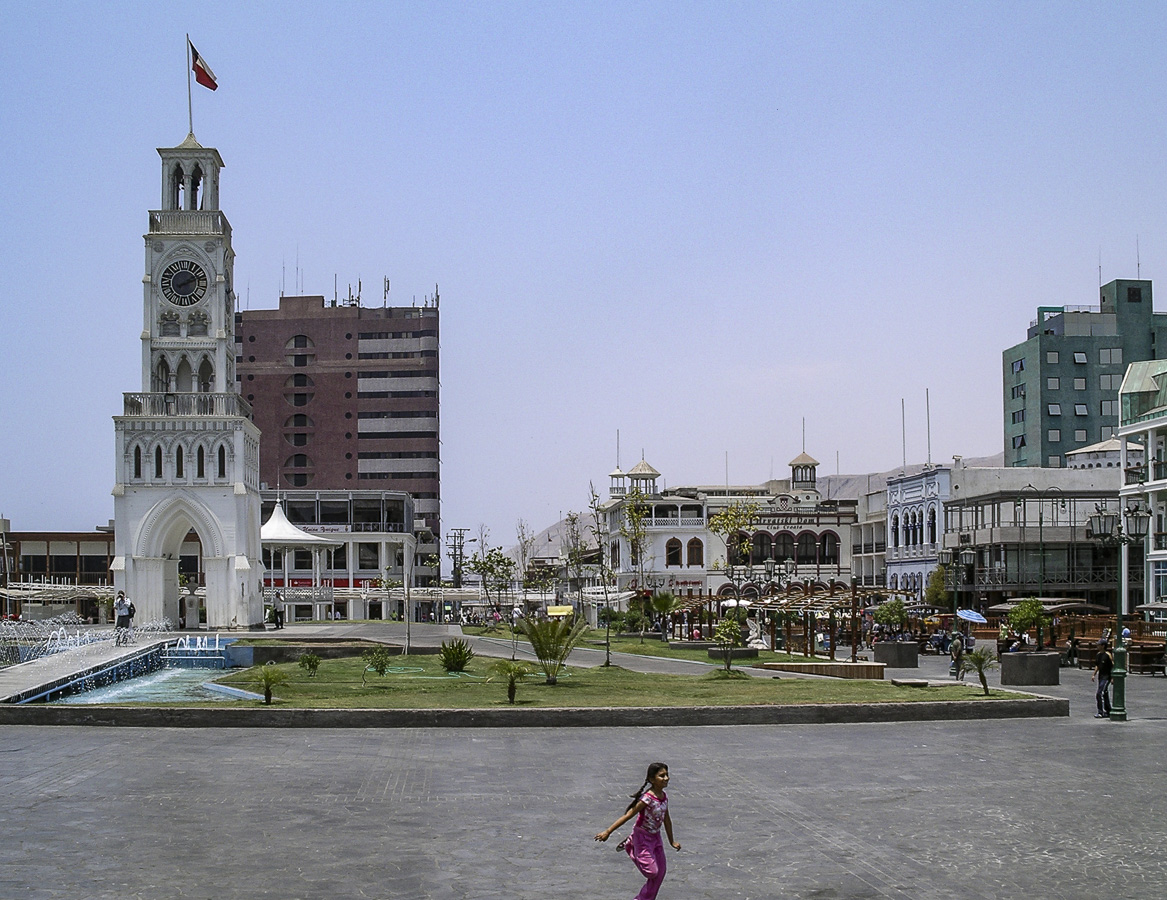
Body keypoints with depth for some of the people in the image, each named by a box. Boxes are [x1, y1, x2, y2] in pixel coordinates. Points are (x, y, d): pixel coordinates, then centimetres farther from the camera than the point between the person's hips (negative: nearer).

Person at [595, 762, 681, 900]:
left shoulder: (664, 797, -2)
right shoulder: (647, 798, -25)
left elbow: (666, 820, 12)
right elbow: (628, 815, -24)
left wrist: (672, 841, 20)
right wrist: (608, 832, -24)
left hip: (655, 837, 7)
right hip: (642, 837, -7)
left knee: (660, 872, 7)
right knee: (652, 872, -7)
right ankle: (630, 845, 13)